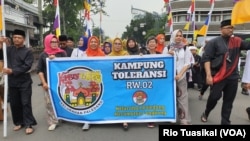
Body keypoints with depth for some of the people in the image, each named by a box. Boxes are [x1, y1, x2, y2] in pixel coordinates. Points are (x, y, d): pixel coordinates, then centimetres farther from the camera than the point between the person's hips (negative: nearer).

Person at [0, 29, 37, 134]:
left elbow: (27, 66, -14)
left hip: (24, 82, -4)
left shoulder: (28, 52, -4)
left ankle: (28, 124, 7)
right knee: (14, 104, 12)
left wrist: (12, 71, -21)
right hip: (12, 82, 4)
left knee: (25, 103, -1)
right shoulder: (8, 49, 8)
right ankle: (18, 122, 27)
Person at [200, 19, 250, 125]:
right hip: (218, 76, -4)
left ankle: (225, 122, 24)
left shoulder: (237, 41, 9)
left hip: (233, 77, 4)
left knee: (229, 101, 9)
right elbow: (206, 58, -10)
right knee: (215, 97, -3)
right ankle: (206, 113, 26)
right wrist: (208, 75, -17)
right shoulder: (214, 42, -4)